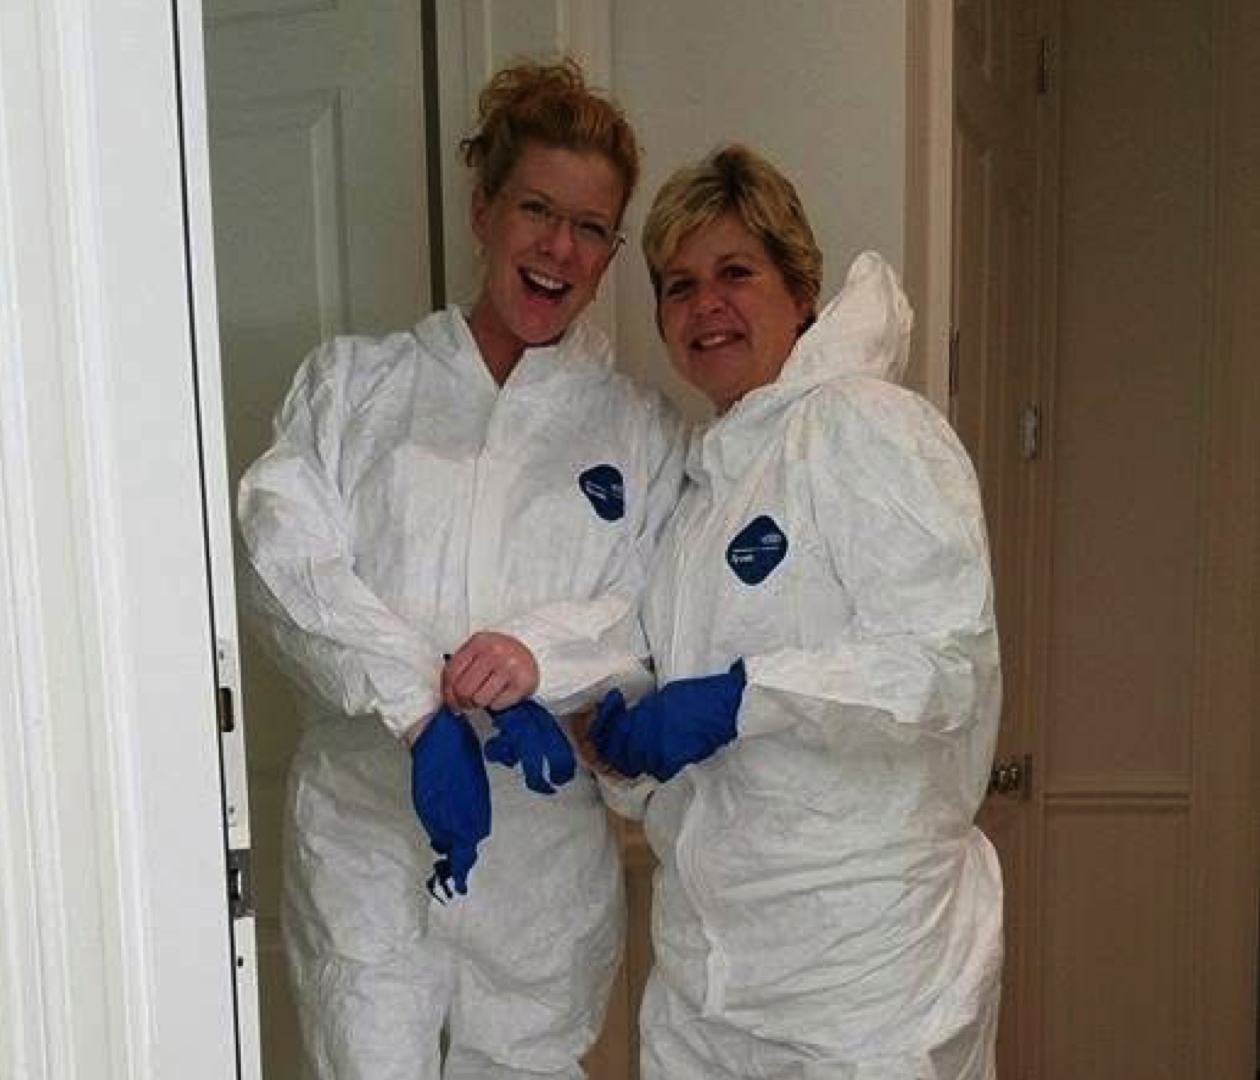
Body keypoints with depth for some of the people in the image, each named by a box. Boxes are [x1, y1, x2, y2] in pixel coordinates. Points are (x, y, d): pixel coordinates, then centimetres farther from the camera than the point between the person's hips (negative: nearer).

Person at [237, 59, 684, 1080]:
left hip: (548, 849, 1)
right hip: (363, 831, 0)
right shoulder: (354, 381, 6)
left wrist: (542, 652, -21)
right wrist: (424, 704, -20)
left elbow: (664, 615, -1)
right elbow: (284, 554, -7)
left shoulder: (641, 429, 8)